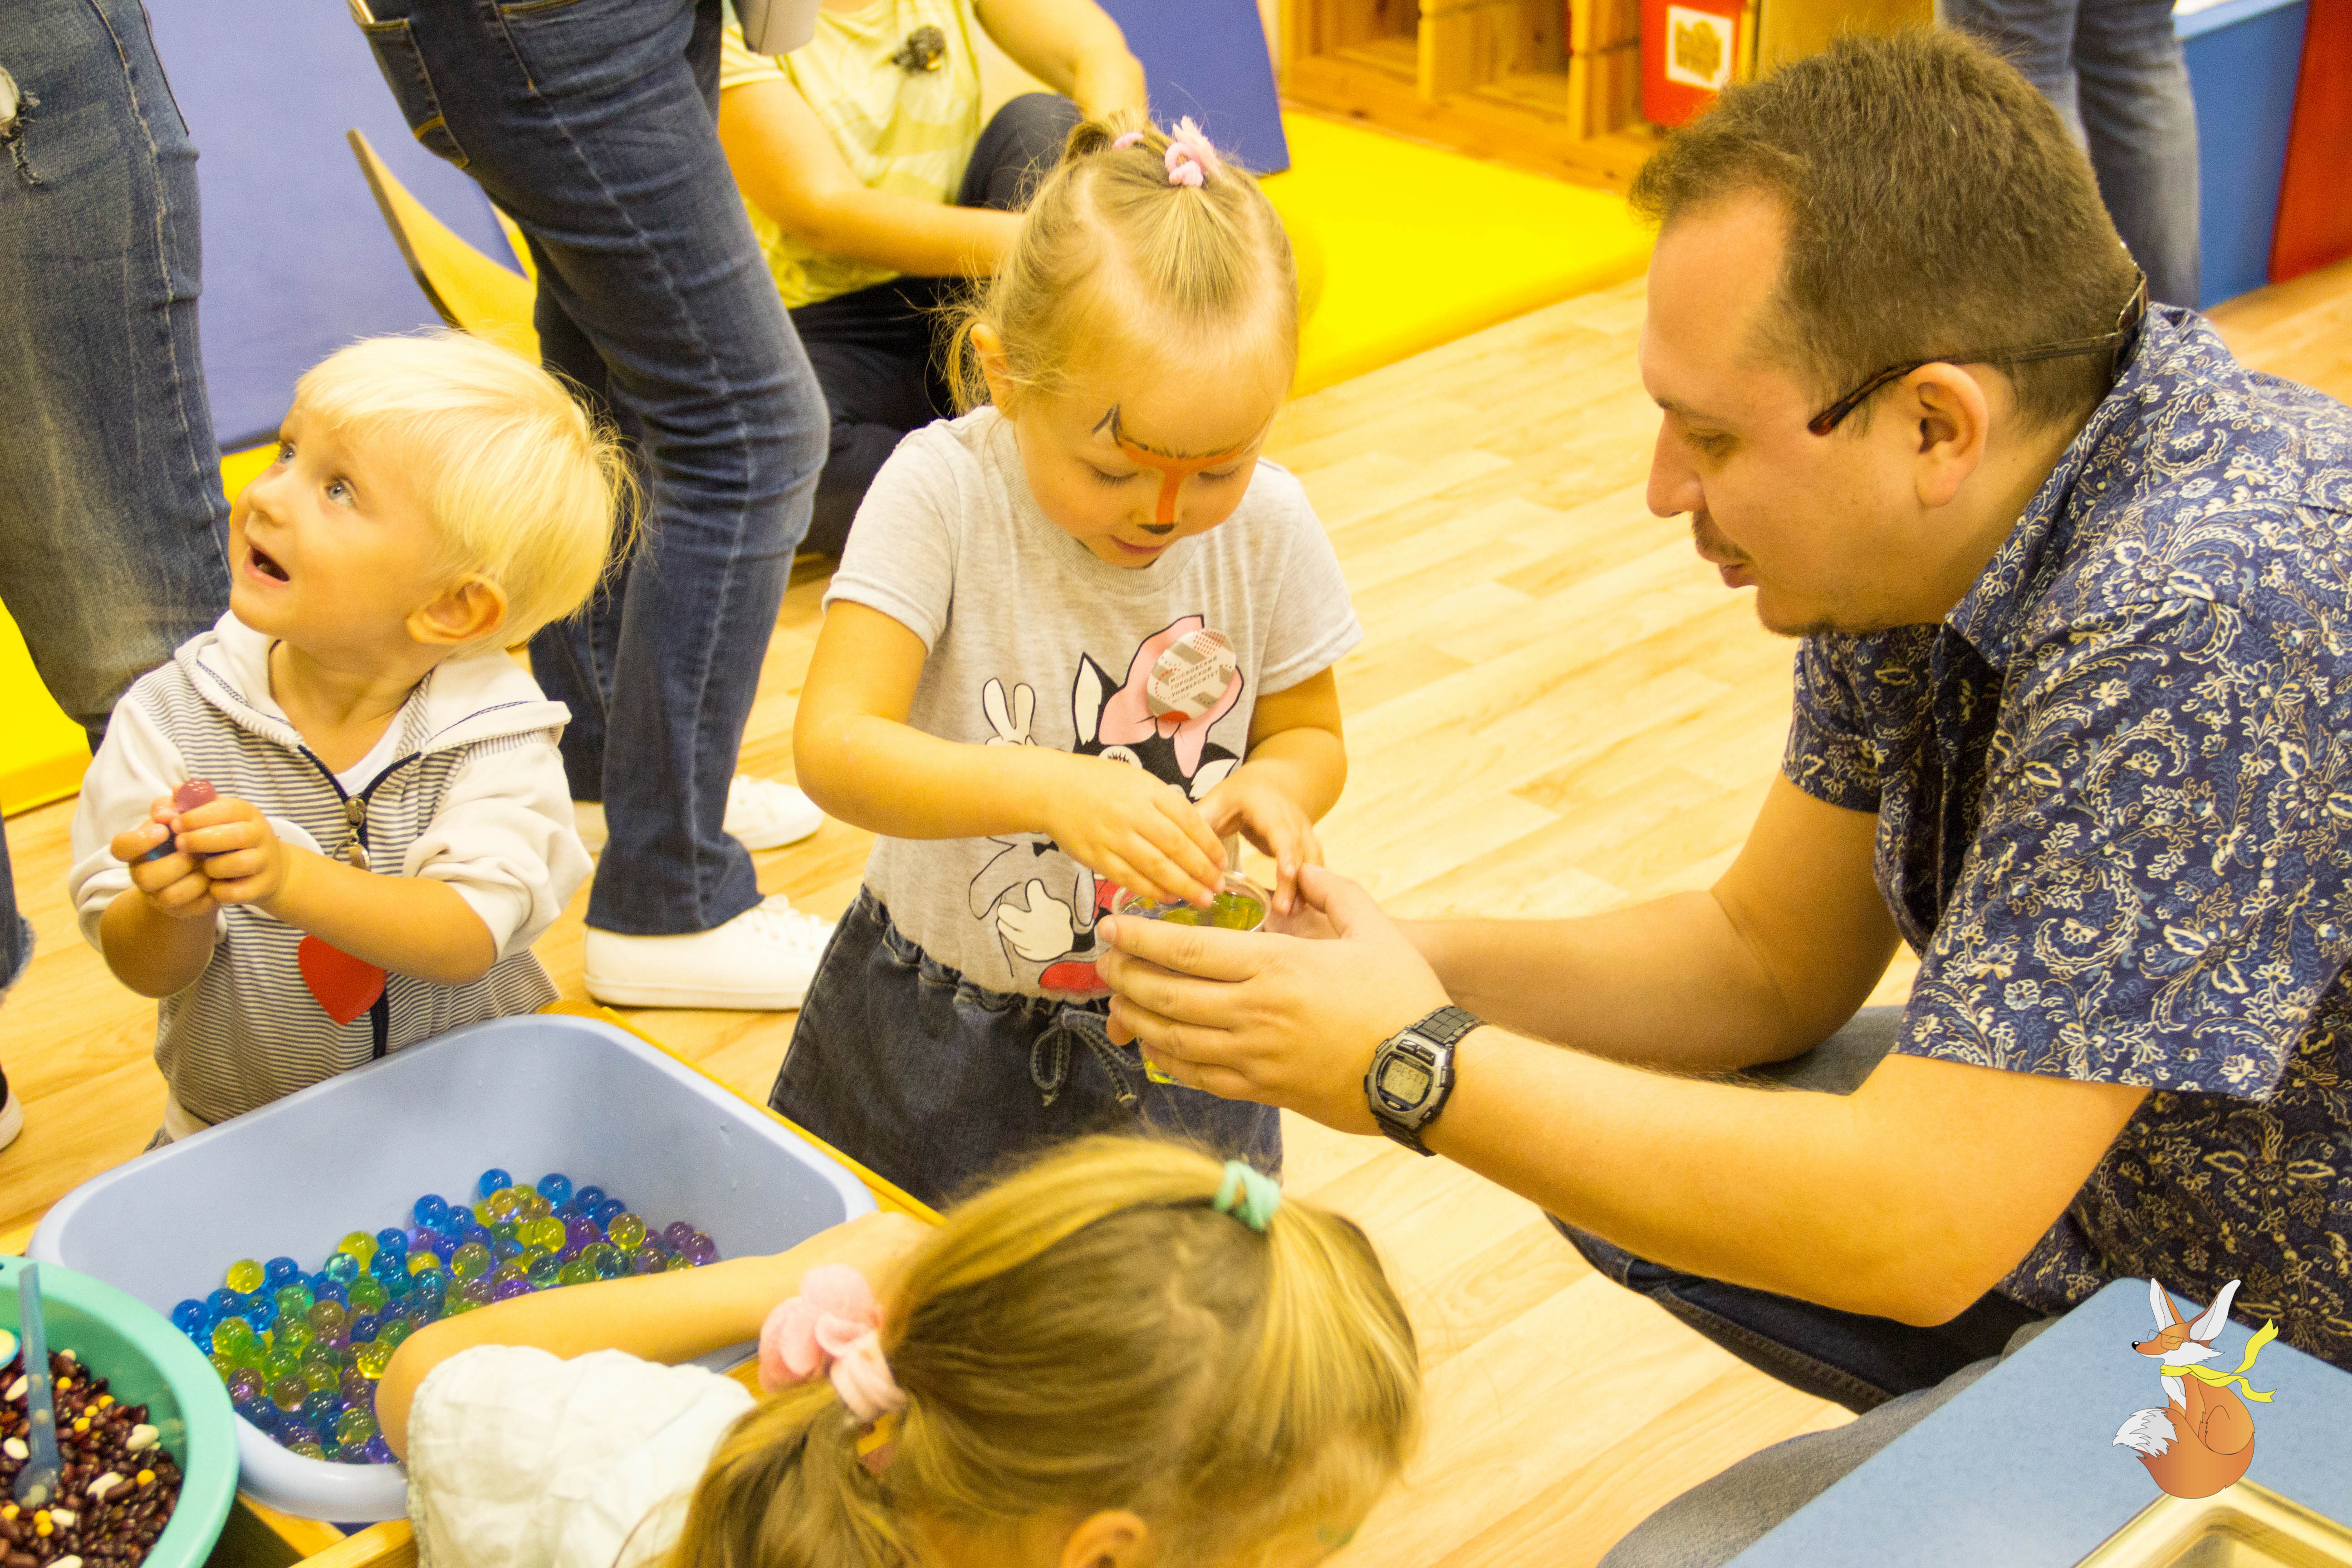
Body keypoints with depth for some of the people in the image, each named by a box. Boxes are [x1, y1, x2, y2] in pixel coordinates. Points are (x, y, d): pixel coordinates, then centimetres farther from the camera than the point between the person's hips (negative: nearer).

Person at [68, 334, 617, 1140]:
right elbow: (146, 970, -7)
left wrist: (290, 878, -38)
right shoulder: (173, 716, -8)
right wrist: (171, 907, -31)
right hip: (240, 1131, 1)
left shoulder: (494, 733, -11)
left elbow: (467, 941, -23)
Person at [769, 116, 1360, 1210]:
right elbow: (833, 747, -29)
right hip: (939, 1038, -1)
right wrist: (1053, 788, -44)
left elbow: (1310, 734, 3)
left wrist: (1273, 789, -21)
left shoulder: (1267, 524, -12)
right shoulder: (940, 494, -21)